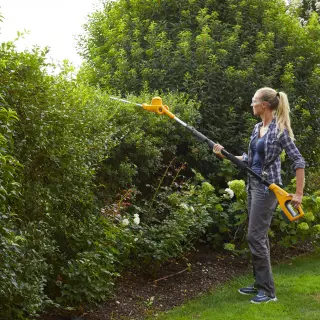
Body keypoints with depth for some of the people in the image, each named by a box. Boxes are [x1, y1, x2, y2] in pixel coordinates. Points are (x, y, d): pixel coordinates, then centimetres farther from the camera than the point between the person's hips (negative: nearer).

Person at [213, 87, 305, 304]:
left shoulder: (280, 130, -14)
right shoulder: (257, 128, 11)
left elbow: (299, 161, -15)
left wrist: (299, 193, -17)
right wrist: (224, 154, 9)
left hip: (267, 187, -9)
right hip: (253, 185, 9)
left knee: (255, 236, -10)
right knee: (260, 236, 13)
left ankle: (268, 290, -1)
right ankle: (260, 283, 22)